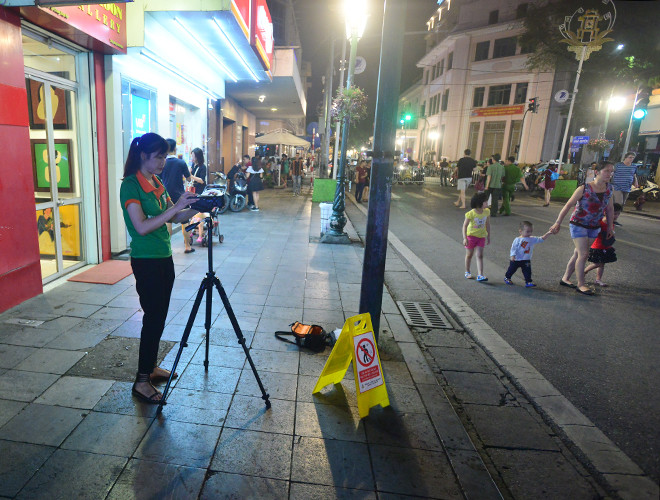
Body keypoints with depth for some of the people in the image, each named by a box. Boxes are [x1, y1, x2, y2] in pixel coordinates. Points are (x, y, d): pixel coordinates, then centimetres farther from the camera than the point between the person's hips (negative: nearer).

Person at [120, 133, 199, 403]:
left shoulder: (157, 183, 11)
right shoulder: (130, 185, -14)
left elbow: (175, 218, 12)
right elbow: (142, 227, -23)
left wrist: (195, 207, -5)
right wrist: (176, 206, -25)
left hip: (164, 257, 8)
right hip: (145, 261, -8)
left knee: (159, 317, 15)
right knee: (153, 318, -3)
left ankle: (151, 366, 30)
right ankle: (141, 381, 10)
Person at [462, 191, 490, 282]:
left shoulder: (487, 212, -5)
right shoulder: (471, 213, -19)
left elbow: (487, 224, 7)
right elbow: (465, 226, -15)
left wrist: (488, 237, 11)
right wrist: (465, 238, -21)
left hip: (481, 236, 3)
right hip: (471, 235, -3)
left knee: (480, 255, -4)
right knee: (469, 254, 11)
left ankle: (480, 275, -7)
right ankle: (467, 272, 29)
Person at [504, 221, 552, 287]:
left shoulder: (532, 239, -1)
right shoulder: (517, 240, -14)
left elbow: (541, 239, -2)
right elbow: (513, 248, -15)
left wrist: (547, 234, -14)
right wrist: (512, 255, -24)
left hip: (526, 260, 3)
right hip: (516, 259, -3)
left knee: (527, 271, -3)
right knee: (512, 269, 14)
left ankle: (528, 282, 4)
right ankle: (507, 278, 36)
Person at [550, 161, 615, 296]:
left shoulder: (609, 189, 2)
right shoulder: (584, 188, -15)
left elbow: (609, 208, 13)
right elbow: (568, 205, -11)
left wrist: (610, 227, 15)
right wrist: (558, 223, -12)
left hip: (594, 228, 6)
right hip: (578, 225, -5)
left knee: (578, 254, 10)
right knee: (583, 254, -9)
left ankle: (565, 278, 23)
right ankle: (580, 284, 3)